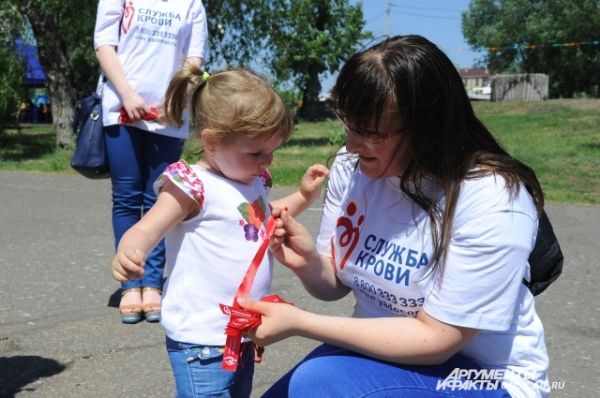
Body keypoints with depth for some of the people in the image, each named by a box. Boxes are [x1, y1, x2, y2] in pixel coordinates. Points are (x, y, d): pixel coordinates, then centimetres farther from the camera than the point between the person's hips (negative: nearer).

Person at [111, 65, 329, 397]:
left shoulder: (254, 182, 9)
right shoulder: (192, 186, -16)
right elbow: (147, 229, -25)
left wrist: (303, 197, 18)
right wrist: (128, 250, -47)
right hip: (203, 341, -8)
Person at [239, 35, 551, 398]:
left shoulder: (493, 203, -25)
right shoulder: (352, 167, -8)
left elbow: (435, 340, -23)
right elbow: (337, 284, 3)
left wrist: (299, 322, -28)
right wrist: (309, 263, -21)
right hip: (380, 347, 6)